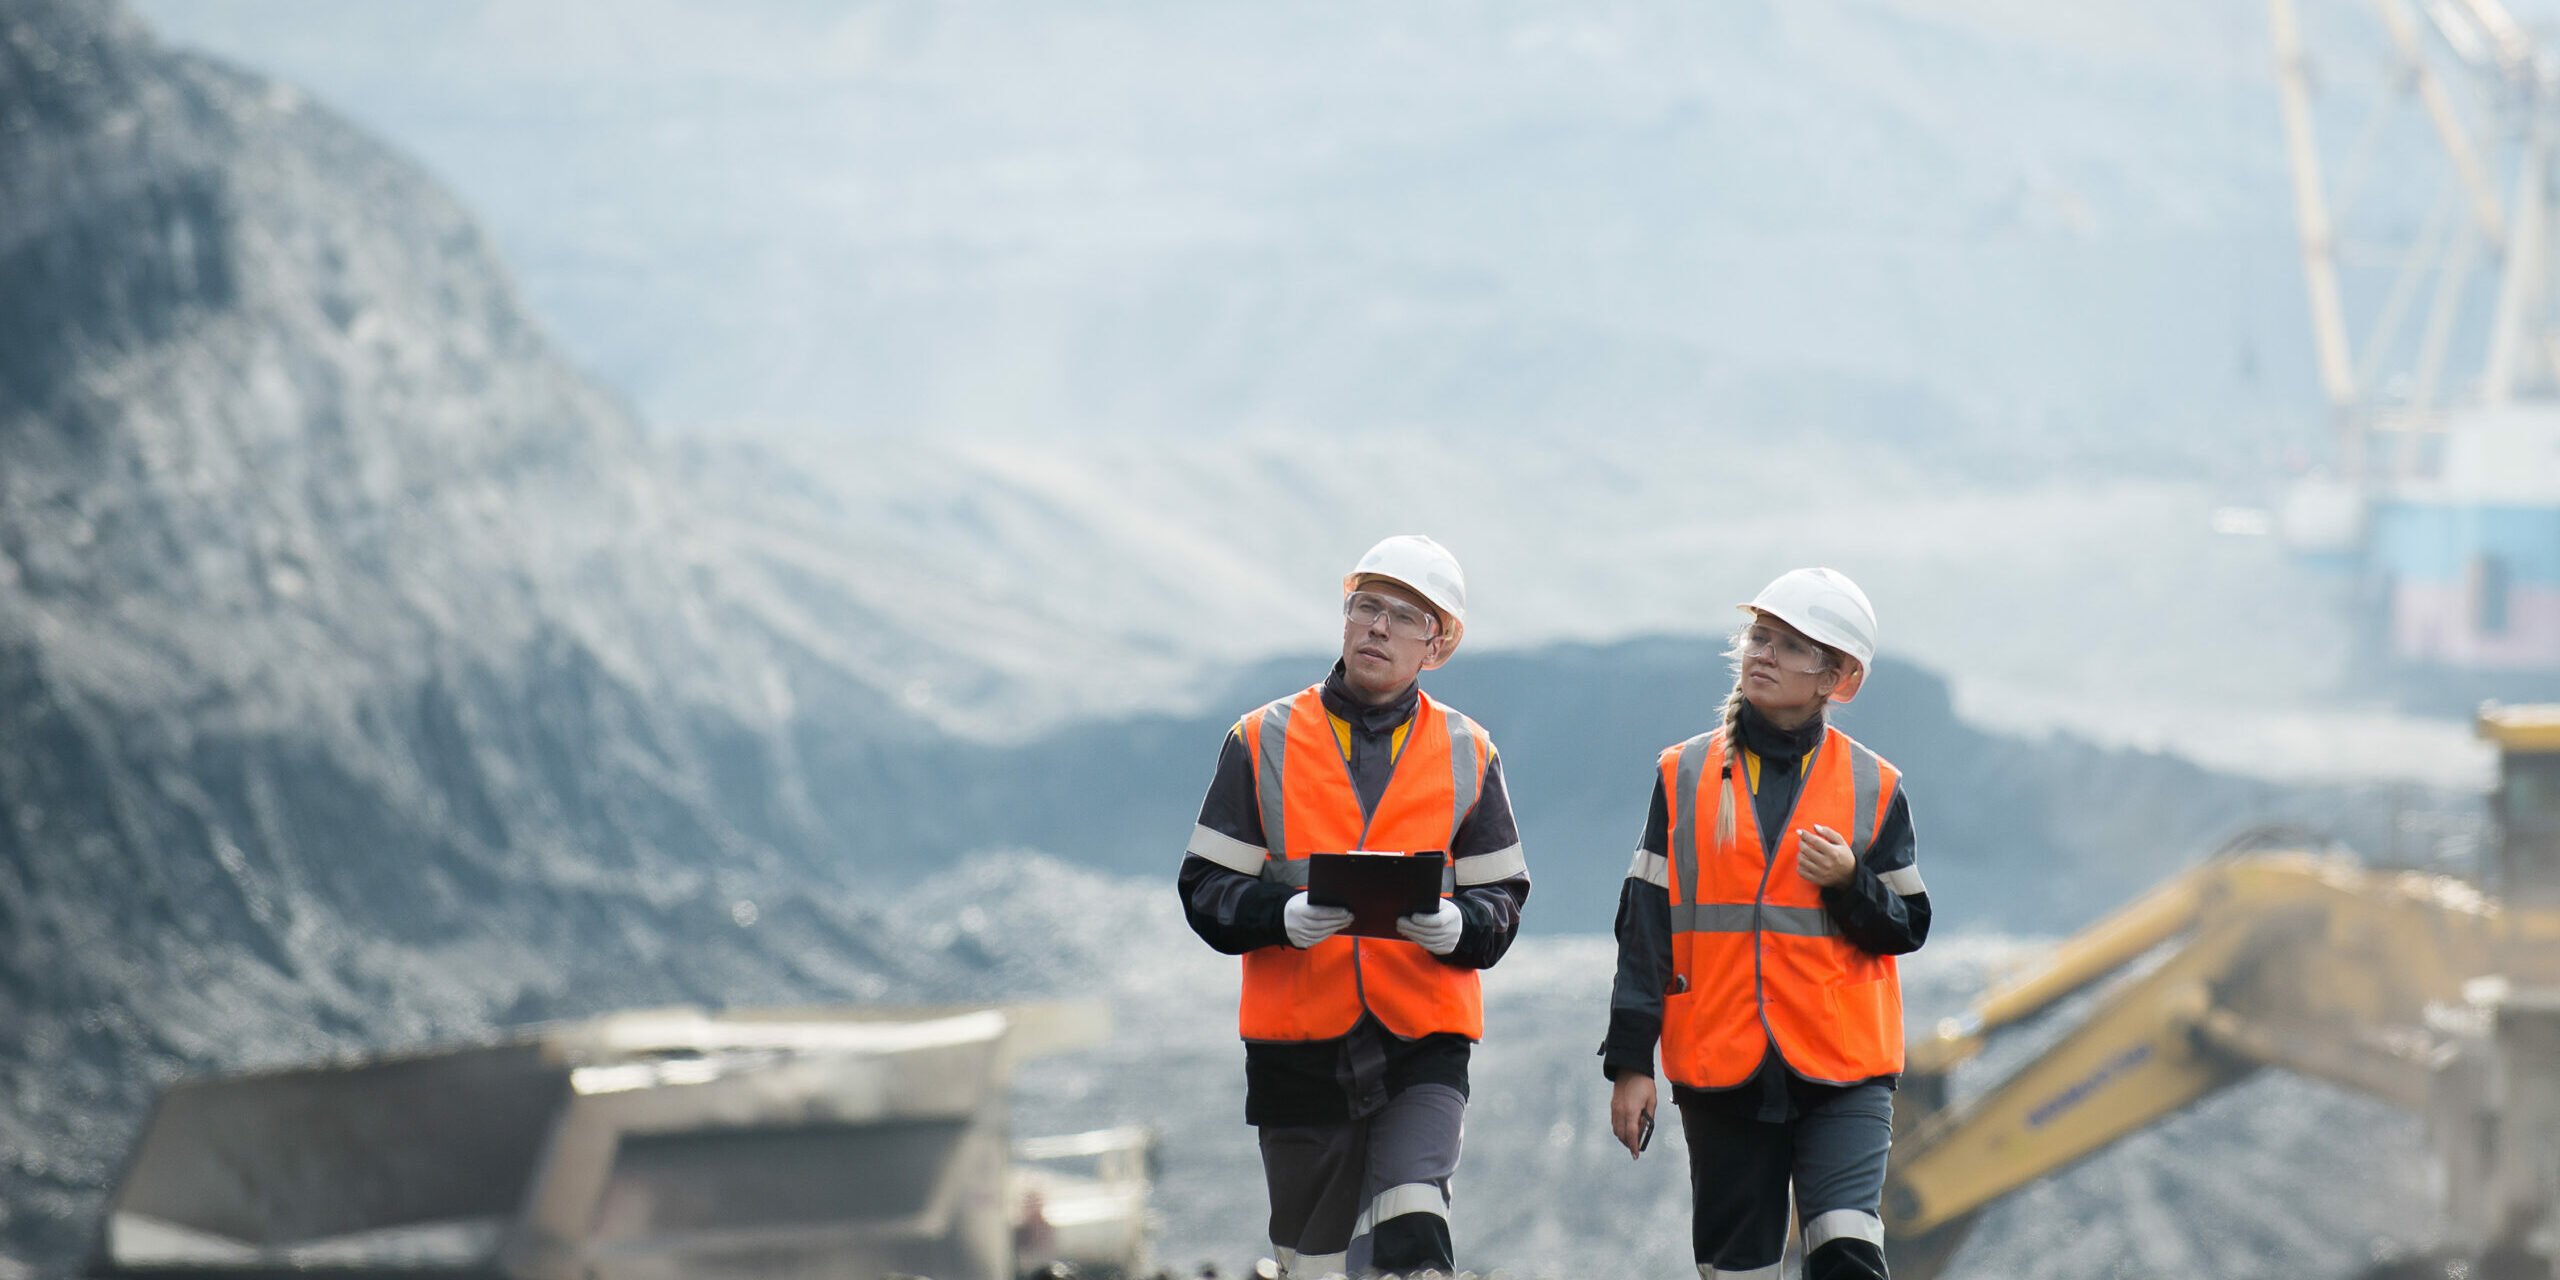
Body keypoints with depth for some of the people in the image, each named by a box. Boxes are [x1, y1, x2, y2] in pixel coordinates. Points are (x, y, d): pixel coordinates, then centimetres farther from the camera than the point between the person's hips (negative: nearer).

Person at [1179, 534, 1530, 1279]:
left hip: (1423, 1043, -1)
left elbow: (1500, 901, 6)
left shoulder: (1467, 755, 8)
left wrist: (1453, 926, -18)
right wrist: (1285, 916, -20)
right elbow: (1207, 891, 1)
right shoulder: (1265, 742, 5)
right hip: (1299, 1044, 1)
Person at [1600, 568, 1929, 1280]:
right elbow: (1645, 927, 6)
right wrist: (1630, 1061, 1)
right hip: (1721, 1068, 2)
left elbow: (1907, 928, 6)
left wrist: (1848, 882, -14)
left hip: (1843, 1068, -2)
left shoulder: (1872, 788, 4)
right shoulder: (1685, 775, 6)